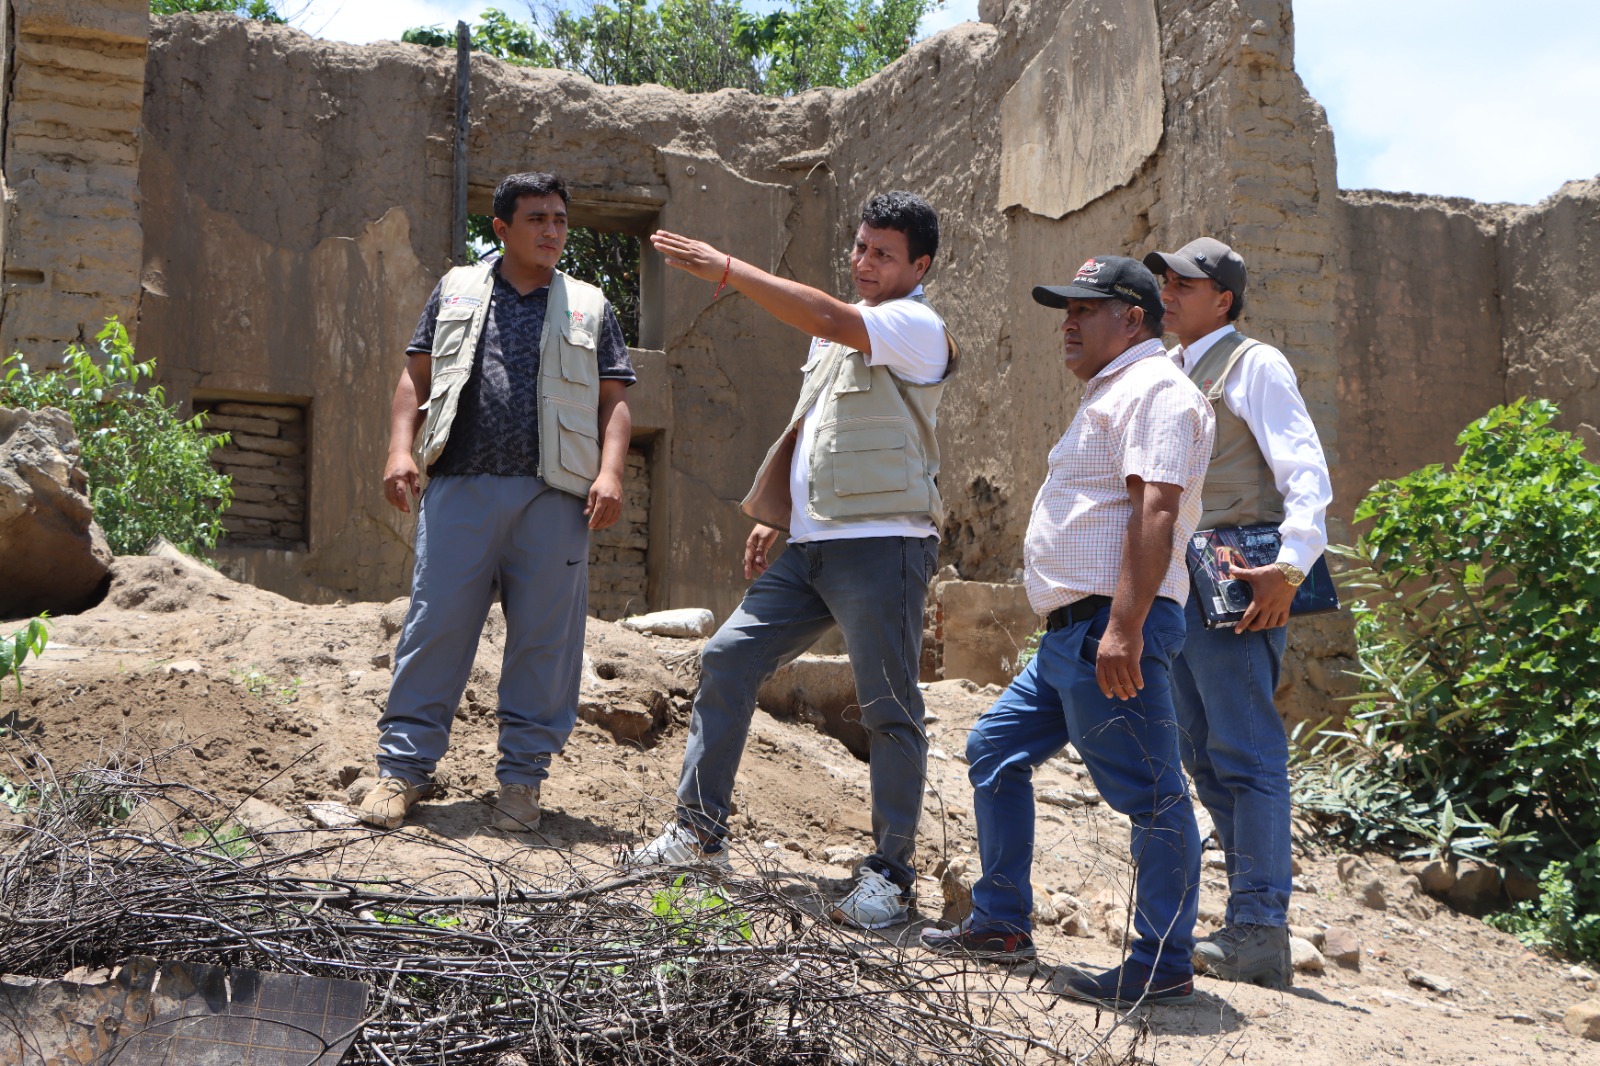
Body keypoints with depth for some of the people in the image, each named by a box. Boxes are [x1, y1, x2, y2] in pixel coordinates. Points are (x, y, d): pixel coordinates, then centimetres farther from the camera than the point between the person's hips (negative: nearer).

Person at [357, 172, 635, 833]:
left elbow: (612, 401, 11)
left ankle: (522, 777, 11)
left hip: (553, 498, 0)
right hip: (461, 488, 0)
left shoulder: (589, 308, 15)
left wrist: (609, 474, -4)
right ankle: (405, 766, 6)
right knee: (436, 625, -2)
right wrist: (400, 450, 1)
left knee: (544, 639, 1)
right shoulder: (456, 290, 16)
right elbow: (416, 375, 15)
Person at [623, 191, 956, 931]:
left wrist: (727, 270, -25)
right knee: (727, 660, 6)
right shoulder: (836, 332, 20)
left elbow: (829, 321, -25)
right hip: (810, 544, 8)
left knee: (889, 709, -3)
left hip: (881, 544, -8)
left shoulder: (917, 329, -7)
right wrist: (773, 515, 17)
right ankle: (700, 828, 15)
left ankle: (890, 871, 7)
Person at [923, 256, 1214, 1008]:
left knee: (1149, 795, -7)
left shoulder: (1154, 389, -9)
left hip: (1111, 630, -12)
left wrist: (1124, 627, -29)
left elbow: (1155, 510, -22)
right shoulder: (1111, 395, 25)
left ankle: (1164, 967, -1)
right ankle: (1001, 924, 23)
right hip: (1070, 632, 12)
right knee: (995, 750, 16)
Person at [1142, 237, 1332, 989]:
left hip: (1237, 586, -9)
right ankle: (1253, 922, 17)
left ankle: (1258, 934, -6)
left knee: (1245, 755, -9)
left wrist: (1289, 568, -23)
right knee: (1204, 757, 10)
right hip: (1175, 587, 9)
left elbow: (1307, 475, -11)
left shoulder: (1254, 365, -3)